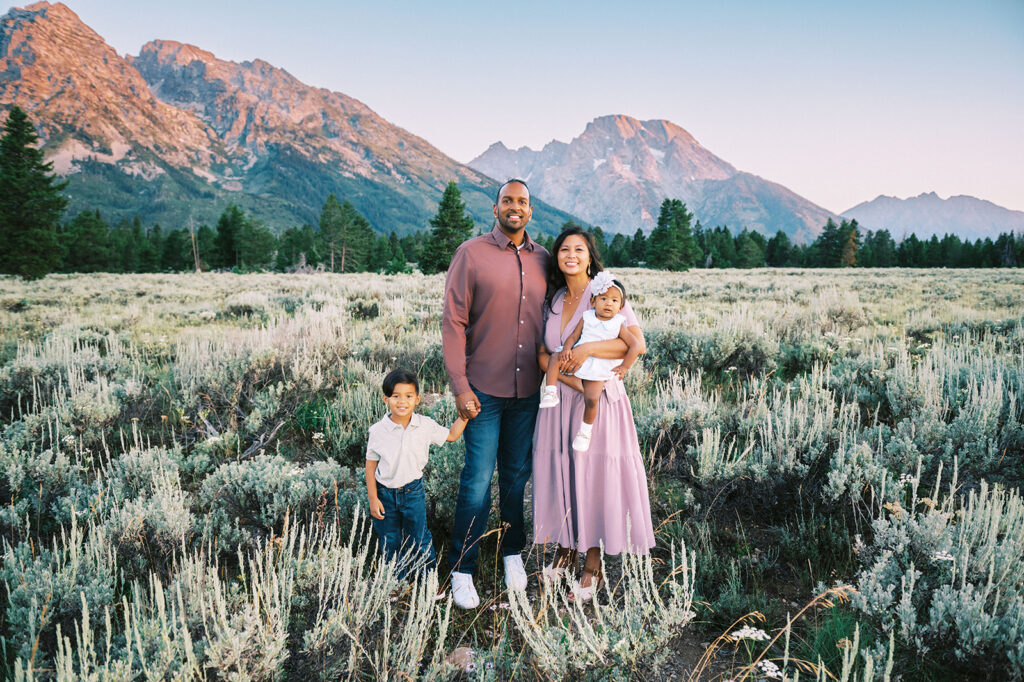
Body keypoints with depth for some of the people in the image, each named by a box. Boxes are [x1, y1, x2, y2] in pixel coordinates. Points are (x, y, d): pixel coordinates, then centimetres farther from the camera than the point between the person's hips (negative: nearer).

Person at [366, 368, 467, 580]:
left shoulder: (425, 425, -9)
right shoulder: (378, 431, -14)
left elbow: (451, 435, 7)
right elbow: (371, 465, -6)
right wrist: (373, 499, -7)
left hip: (413, 491, 0)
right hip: (385, 493, 0)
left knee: (420, 541, 9)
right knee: (390, 543, 14)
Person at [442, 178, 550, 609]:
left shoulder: (543, 260, 7)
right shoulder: (471, 254, -4)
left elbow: (553, 321, 13)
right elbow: (453, 323, -7)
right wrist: (460, 387, -12)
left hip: (528, 391, 4)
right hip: (484, 390, -3)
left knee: (517, 476, 14)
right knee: (478, 481, -1)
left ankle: (513, 553, 32)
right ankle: (462, 570, 14)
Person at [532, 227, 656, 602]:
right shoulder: (552, 300, 10)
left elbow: (638, 342, -17)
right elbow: (542, 354, 7)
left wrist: (586, 349, -25)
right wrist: (568, 377, -12)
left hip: (598, 402, -5)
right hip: (559, 399, 5)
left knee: (595, 475, 1)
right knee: (559, 471, 10)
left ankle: (592, 564, 16)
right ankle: (565, 547, 31)